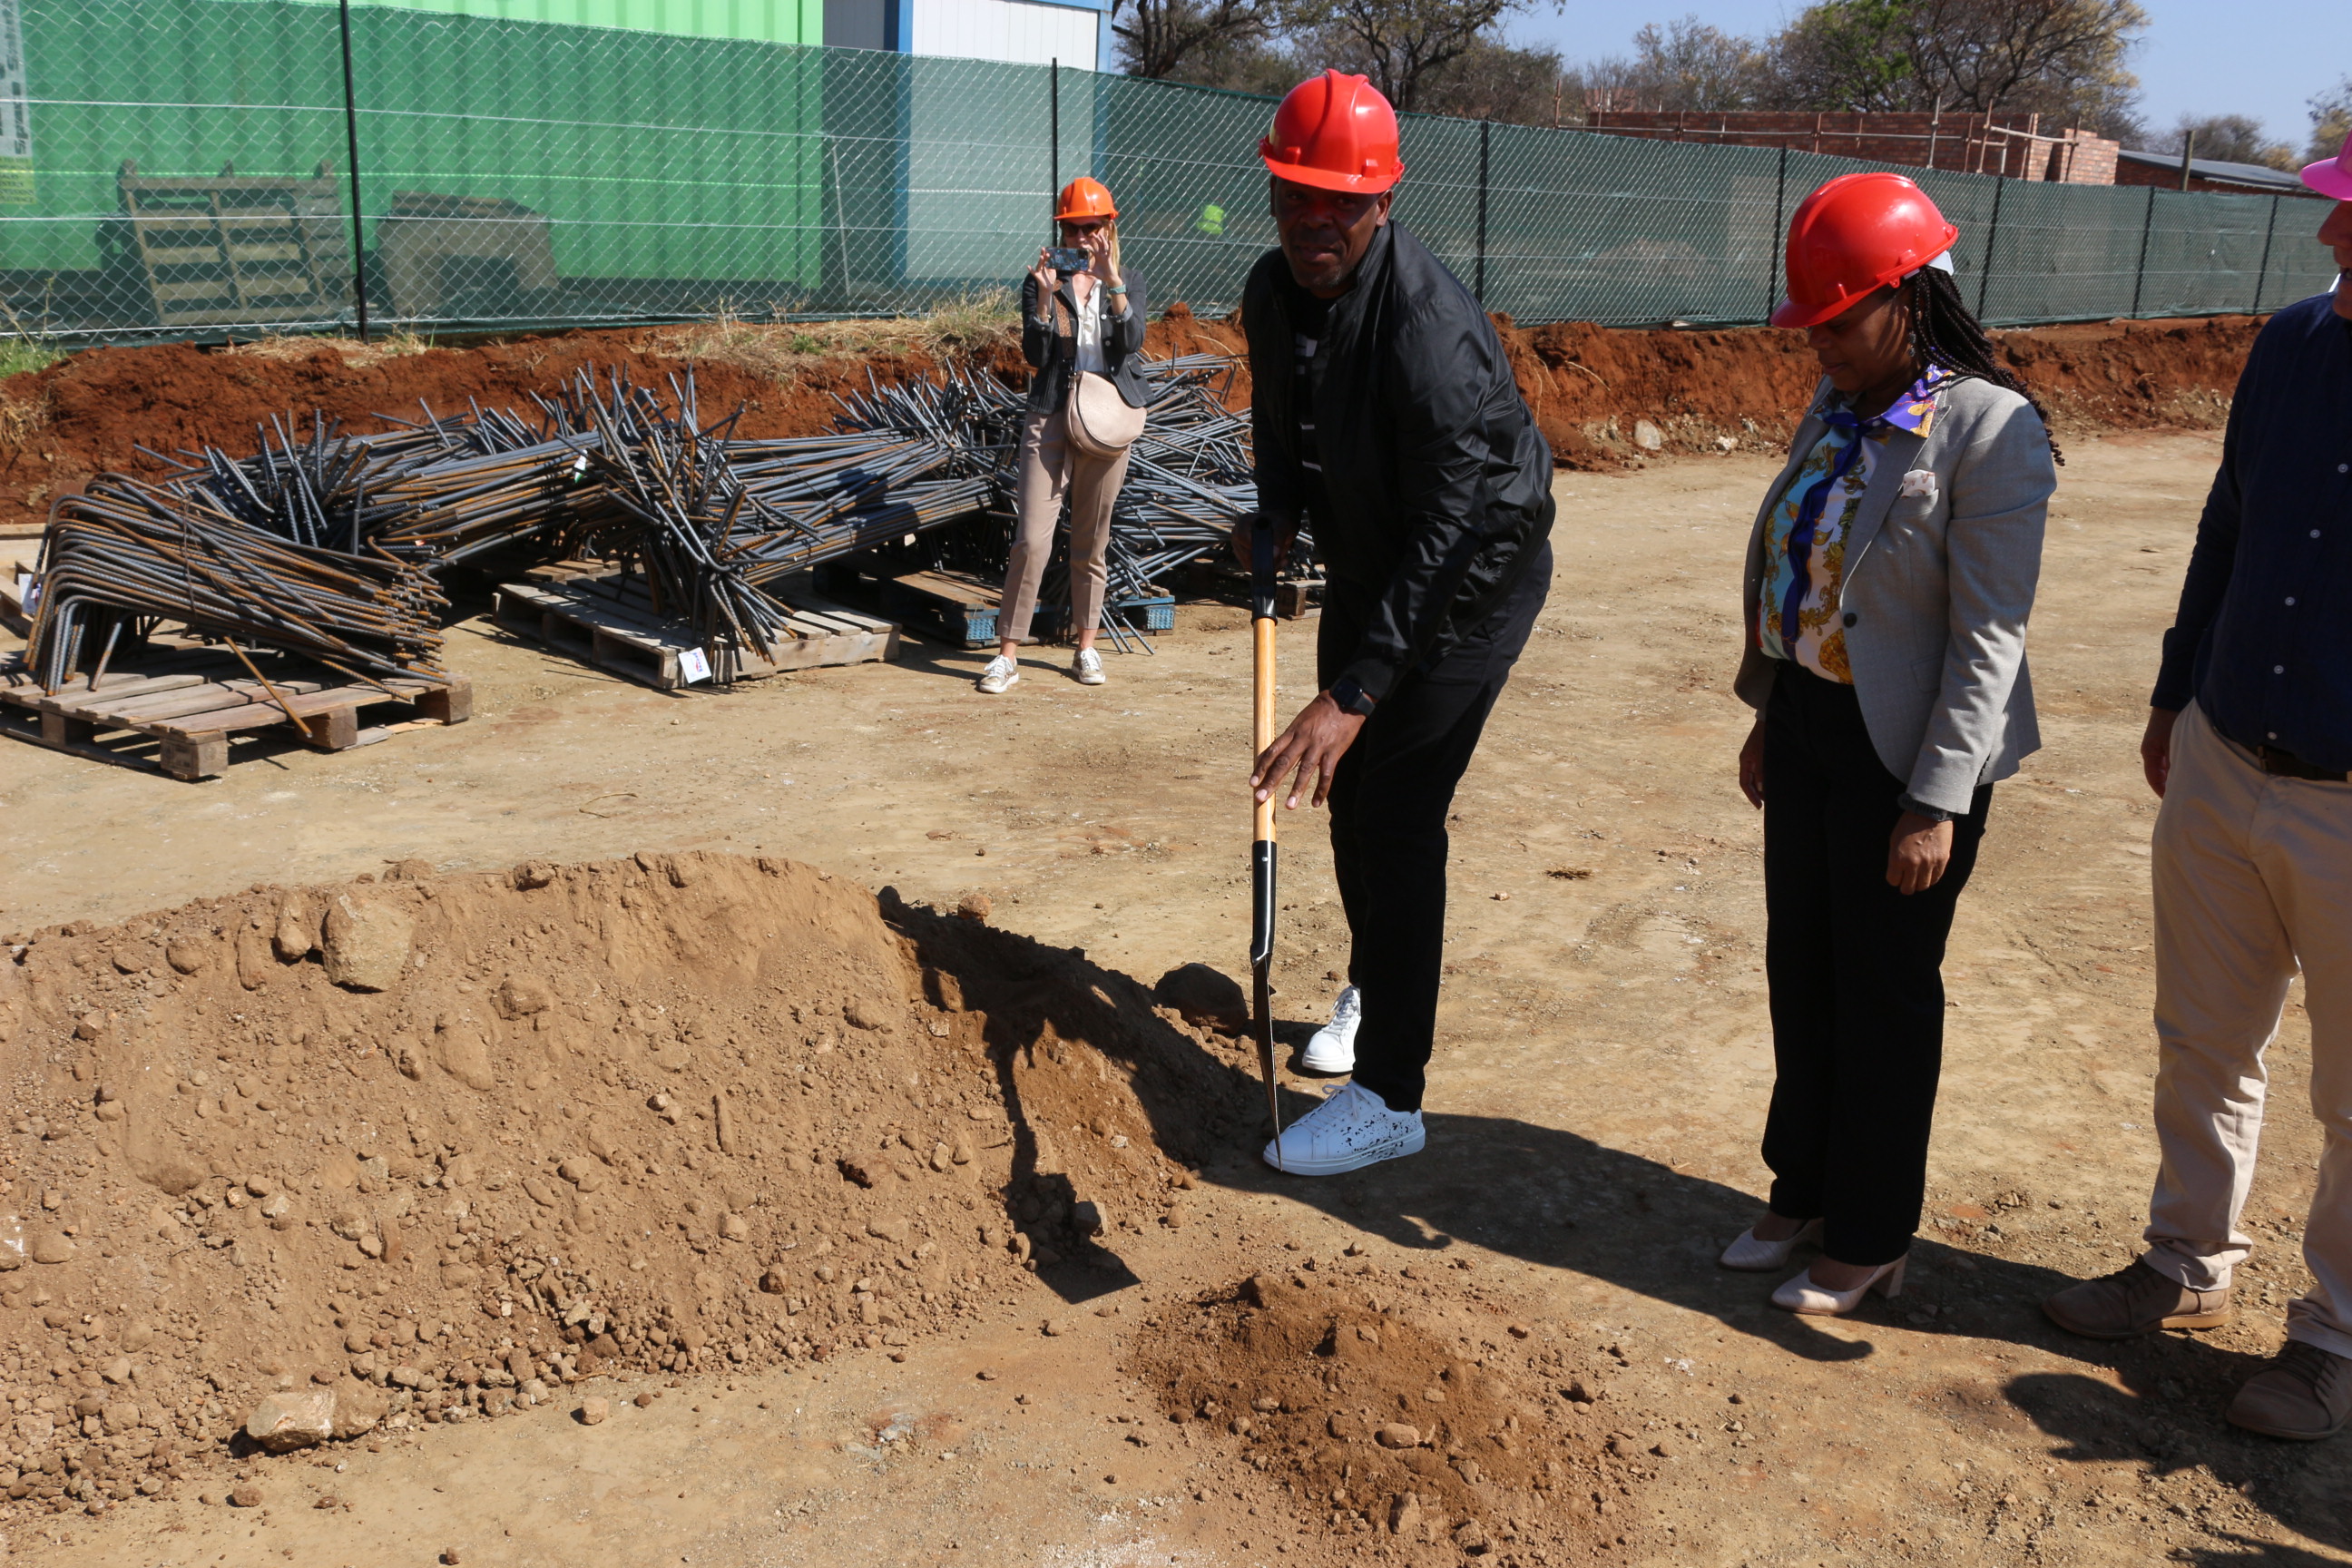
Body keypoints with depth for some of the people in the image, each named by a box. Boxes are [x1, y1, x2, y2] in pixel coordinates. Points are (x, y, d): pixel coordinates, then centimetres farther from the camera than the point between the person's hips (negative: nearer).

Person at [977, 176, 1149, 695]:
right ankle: (1008, 654, -4)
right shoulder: (1042, 281, 4)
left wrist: (1112, 282, -20)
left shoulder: (1129, 280, 8)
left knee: (1092, 541, 9)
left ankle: (1086, 648, 20)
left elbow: (1132, 342, -9)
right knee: (1032, 539, -9)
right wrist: (1045, 297, -18)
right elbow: (1035, 355, -6)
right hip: (1051, 417, -1)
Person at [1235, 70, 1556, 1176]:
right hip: (1365, 564, 8)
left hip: (1470, 582, -8)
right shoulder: (1274, 290, -6)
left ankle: (1389, 1099, -4)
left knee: (1396, 813, -12)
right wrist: (1275, 517, -6)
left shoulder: (1429, 328, -32)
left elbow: (1445, 535, -35)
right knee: (1349, 787, 18)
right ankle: (1372, 981, 44)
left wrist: (1352, 695, -39)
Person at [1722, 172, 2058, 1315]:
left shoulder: (1991, 431, -18)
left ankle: (1871, 1240, 26)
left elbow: (1989, 637, -19)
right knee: (1799, 966, 18)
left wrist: (1938, 803, -20)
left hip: (1906, 749, -7)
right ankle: (1805, 1189, 38)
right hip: (1808, 719, 7)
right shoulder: (1839, 405, 5)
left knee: (1884, 994, 7)